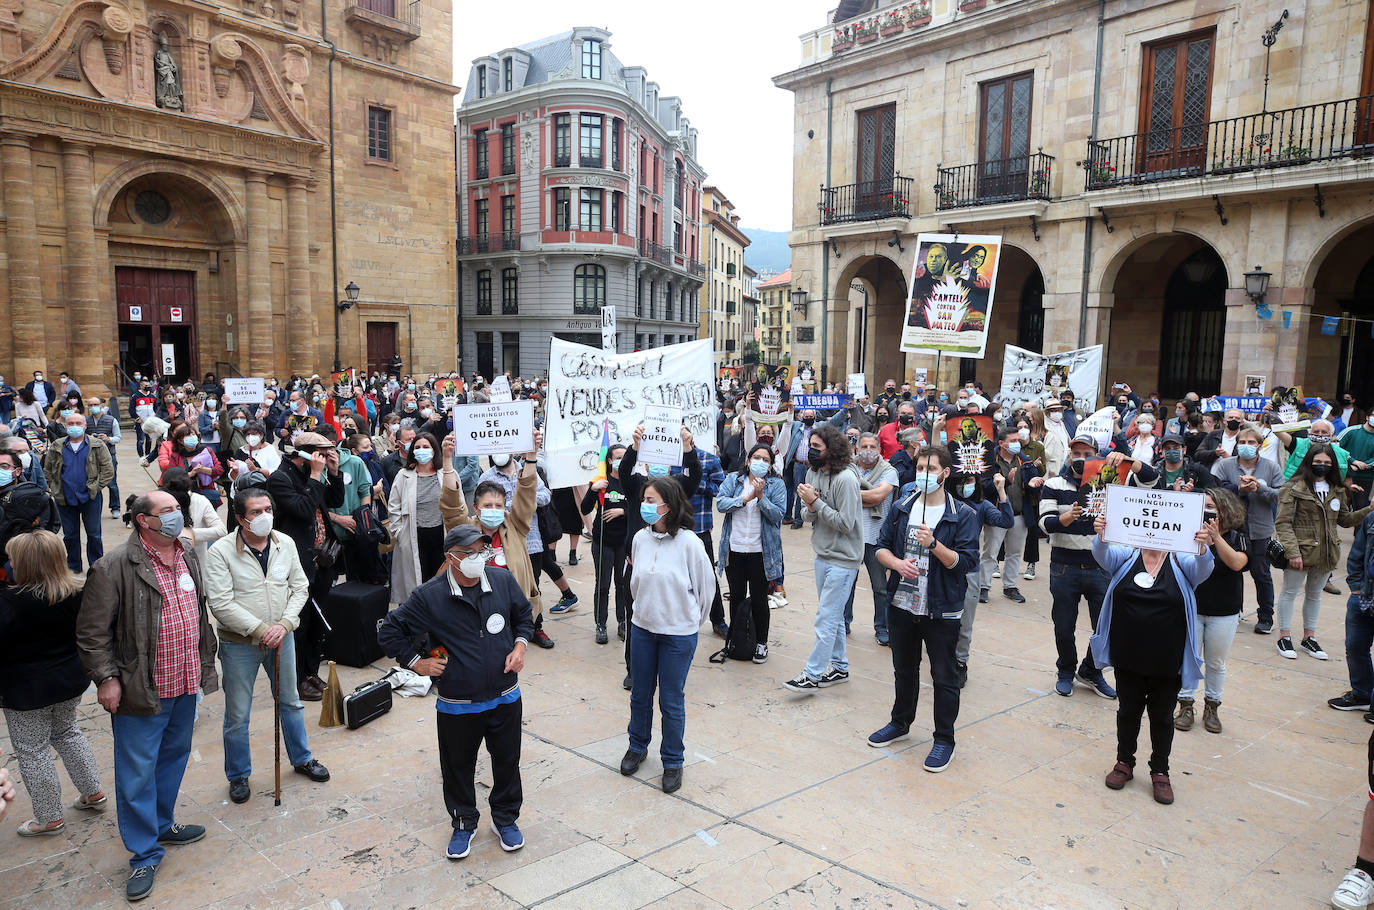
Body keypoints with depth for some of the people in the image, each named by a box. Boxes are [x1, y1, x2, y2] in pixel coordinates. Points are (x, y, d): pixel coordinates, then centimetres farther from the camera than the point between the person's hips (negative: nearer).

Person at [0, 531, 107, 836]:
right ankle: (93, 792, 35)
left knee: (32, 752, 11)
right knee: (67, 732, 27)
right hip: (71, 680, 6)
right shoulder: (76, 592, -7)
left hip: (27, 691, -6)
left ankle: (49, 818, 24)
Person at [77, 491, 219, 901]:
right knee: (138, 772, 4)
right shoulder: (115, 567, -16)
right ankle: (145, 854, 17)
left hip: (185, 686, 7)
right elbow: (92, 631, -13)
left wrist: (205, 663, 19)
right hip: (141, 693, -7)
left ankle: (161, 824, 41)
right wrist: (106, 678, -15)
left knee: (173, 759, 21)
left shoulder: (188, 558, 7)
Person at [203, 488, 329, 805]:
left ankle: (301, 758, 39)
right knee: (237, 715, 8)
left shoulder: (285, 544, -2)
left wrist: (284, 625, -13)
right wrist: (261, 630, -21)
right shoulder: (221, 551, -16)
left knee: (291, 702, 20)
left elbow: (300, 588, 2)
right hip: (239, 643, -4)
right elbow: (221, 604, -20)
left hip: (280, 637, 4)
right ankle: (238, 775, 29)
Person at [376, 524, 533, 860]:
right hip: (457, 705, -2)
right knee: (458, 768, 14)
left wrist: (520, 645, -1)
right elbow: (389, 631, -2)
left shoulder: (503, 581, -6)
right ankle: (463, 824, 38)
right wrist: (416, 662, -4)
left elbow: (524, 615, 13)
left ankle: (506, 819, 39)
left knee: (507, 762, 16)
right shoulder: (428, 597, -15)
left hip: (505, 697, 2)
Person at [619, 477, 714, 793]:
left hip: (679, 634, -4)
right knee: (640, 694, 17)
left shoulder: (688, 543, -17)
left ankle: (672, 761, 25)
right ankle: (637, 746, 40)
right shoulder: (641, 538, -3)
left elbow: (707, 585, -5)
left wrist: (691, 619, 5)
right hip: (643, 628, 4)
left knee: (671, 701, 6)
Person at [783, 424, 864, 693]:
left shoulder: (845, 479, -19)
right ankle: (839, 667, 30)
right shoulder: (813, 472, 5)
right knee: (833, 615, 18)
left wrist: (816, 502, -20)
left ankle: (812, 675, 2)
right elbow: (807, 513, 11)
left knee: (826, 618, -4)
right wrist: (809, 506, -12)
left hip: (843, 558, -8)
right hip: (823, 554, 8)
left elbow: (845, 523, -21)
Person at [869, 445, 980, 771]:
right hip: (902, 606, 4)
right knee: (904, 670, 21)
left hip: (942, 611, -4)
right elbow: (882, 547, 6)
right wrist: (897, 563, -15)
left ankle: (944, 740, 22)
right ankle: (901, 723, 40)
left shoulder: (962, 515, -8)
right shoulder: (902, 508, 4)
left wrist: (933, 543, -26)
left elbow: (967, 562, -14)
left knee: (944, 677, 6)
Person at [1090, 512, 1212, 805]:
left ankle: (1160, 771, 29)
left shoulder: (1181, 562, -4)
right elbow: (1103, 554, -19)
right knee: (1128, 710, 15)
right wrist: (1101, 535, -42)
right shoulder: (1127, 556, -2)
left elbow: (1203, 569, -23)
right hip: (1128, 655, 1)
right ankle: (1124, 762, 33)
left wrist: (1204, 547, -45)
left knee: (1162, 716, 13)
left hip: (1167, 660, -1)